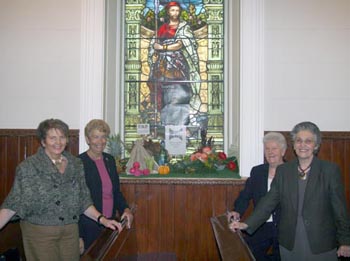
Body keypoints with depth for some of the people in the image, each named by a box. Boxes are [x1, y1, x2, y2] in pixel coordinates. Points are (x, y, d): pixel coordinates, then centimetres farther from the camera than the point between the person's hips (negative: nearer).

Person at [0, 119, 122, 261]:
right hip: (40, 232, -4)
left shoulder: (76, 164, 4)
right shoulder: (28, 166, -8)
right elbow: (14, 203, -8)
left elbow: (83, 200, 9)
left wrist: (101, 219, -1)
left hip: (70, 232, 4)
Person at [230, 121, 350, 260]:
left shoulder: (330, 170, -5)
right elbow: (269, 201, 1)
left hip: (321, 245, -2)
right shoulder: (283, 170, 3)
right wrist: (247, 224, -9)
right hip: (289, 245, 2)